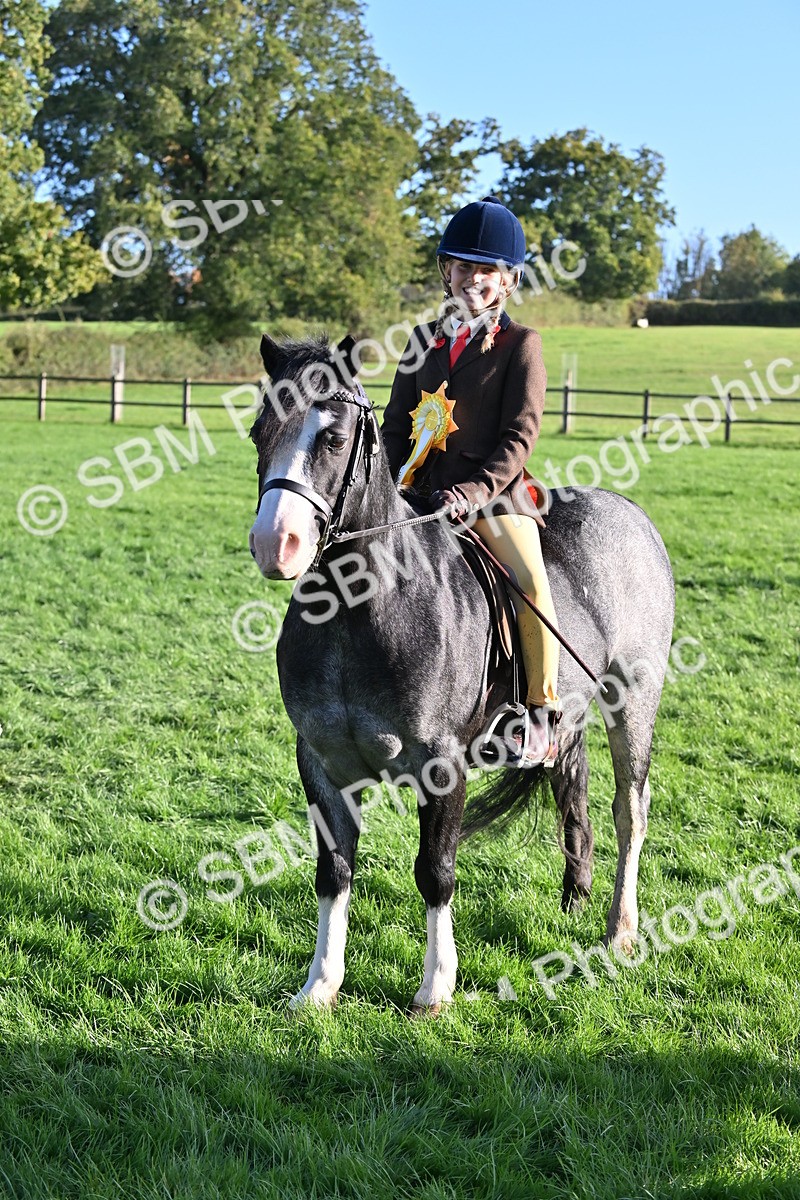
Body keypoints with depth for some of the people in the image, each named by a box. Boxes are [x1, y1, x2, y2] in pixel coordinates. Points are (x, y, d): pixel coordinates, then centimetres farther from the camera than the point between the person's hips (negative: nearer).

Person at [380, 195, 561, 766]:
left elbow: (519, 436, -8)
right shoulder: (425, 341, 15)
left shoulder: (520, 344, 0)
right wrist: (396, 483, 0)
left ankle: (542, 715, -14)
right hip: (425, 496, 6)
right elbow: (396, 424, 17)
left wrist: (476, 491, -21)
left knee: (531, 584, -26)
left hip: (497, 495, -5)